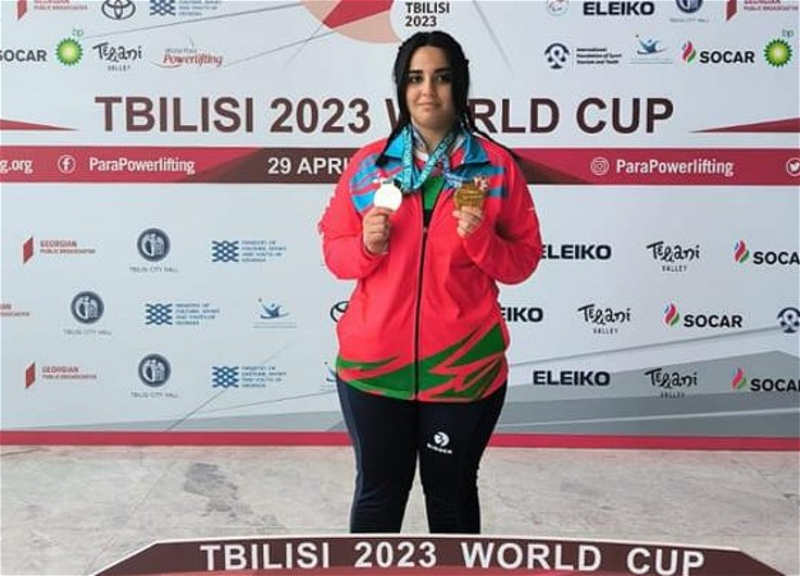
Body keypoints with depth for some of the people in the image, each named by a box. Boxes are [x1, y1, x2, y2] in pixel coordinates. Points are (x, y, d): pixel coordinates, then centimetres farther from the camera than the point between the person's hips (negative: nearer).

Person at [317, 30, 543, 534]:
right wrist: (367, 246, -14)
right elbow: (335, 252, 6)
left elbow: (523, 261, 0)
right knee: (379, 490, 15)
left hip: (465, 366, -1)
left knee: (451, 490, 17)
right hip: (374, 364, 1)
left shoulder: (498, 166, -2)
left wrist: (481, 239, -18)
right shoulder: (369, 163, 1)